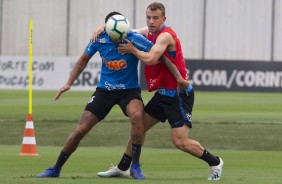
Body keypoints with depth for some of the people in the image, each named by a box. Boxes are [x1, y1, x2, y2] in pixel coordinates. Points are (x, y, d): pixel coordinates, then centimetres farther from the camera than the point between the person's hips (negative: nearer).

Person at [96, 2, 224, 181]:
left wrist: (132, 50, -16)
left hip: (178, 94, -9)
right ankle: (122, 168, 20)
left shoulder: (166, 35, -19)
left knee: (180, 142, -12)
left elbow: (150, 59, -32)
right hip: (163, 94, 9)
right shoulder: (149, 32, 8)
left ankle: (215, 162, 7)